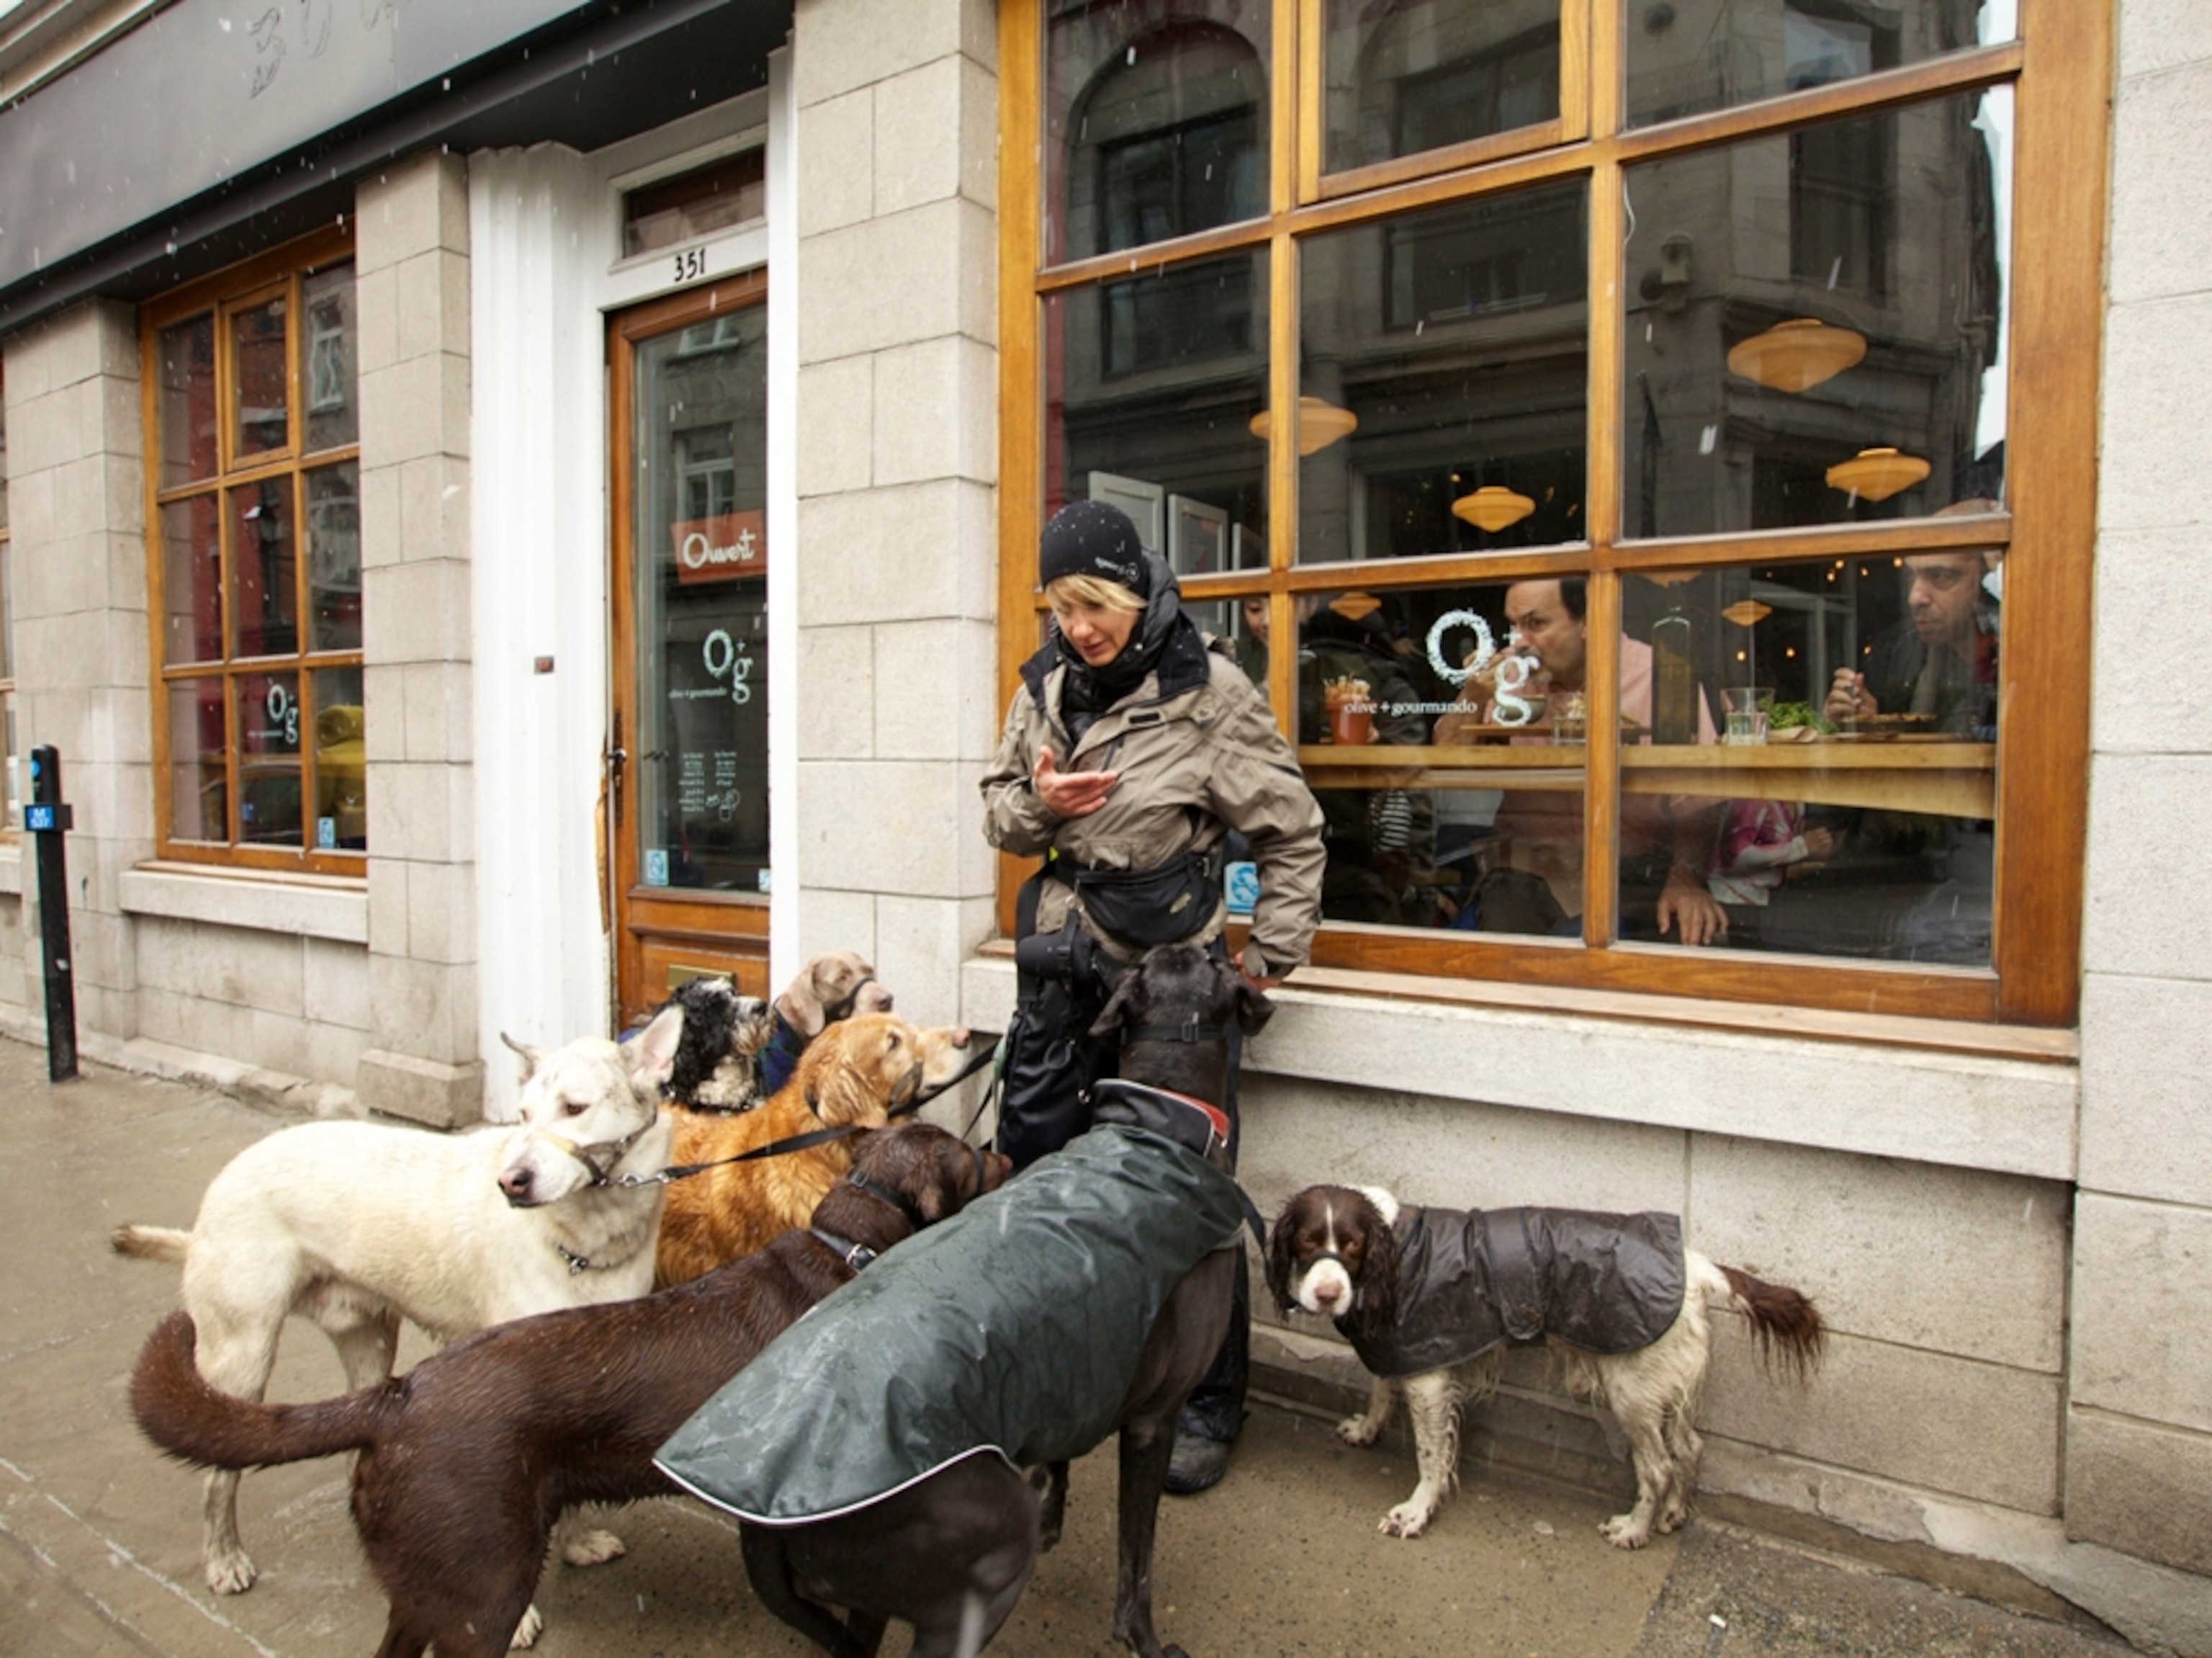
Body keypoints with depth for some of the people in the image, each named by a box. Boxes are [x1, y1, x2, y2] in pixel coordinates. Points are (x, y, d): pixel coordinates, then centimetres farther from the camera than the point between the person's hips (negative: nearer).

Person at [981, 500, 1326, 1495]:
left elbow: (1293, 832, -3)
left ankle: (1210, 1405, 23)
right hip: (1060, 967, 6)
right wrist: (1036, 803, -8)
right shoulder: (1045, 687, 6)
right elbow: (998, 813, 14)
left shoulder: (1209, 691, -10)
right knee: (1037, 1168, 15)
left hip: (1173, 969, -5)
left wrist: (1273, 955, -3)